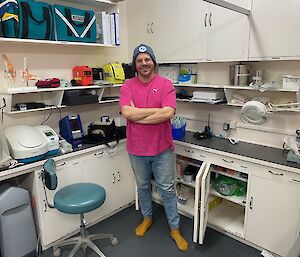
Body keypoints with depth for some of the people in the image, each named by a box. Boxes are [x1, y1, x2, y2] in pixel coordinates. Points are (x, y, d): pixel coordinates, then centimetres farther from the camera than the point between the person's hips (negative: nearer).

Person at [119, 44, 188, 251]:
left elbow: (169, 113, -20)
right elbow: (127, 112, -18)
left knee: (167, 189, 11)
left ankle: (175, 229, 28)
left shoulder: (165, 84, -6)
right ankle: (147, 218, 45)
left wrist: (138, 117, -17)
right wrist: (157, 110, -18)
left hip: (162, 148, -2)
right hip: (137, 148, 2)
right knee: (143, 186, 21)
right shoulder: (128, 86, -2)